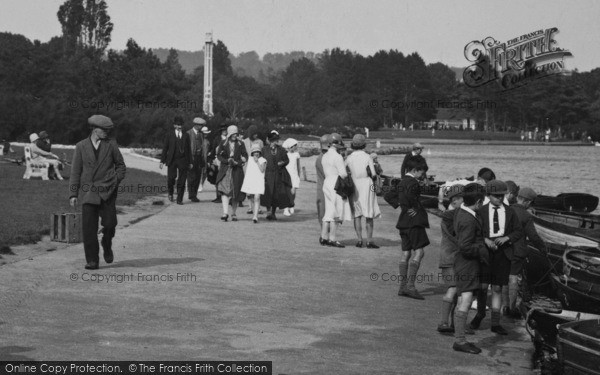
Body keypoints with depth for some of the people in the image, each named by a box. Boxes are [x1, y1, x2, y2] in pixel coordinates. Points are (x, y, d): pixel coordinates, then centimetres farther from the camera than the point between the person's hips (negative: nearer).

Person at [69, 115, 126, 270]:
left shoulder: (111, 144, 8)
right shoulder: (81, 146, 7)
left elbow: (120, 165, 18)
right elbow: (75, 171, 7)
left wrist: (116, 180, 2)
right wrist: (73, 194, 2)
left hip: (107, 191, 0)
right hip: (88, 191, 0)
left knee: (109, 223, -9)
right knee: (88, 228, -5)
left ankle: (107, 246, 22)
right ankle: (92, 260, 1)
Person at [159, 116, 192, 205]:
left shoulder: (186, 135, 11)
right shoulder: (169, 135, 6)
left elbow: (188, 149, 12)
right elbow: (165, 148, 6)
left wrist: (190, 162, 7)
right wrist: (162, 161, 0)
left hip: (183, 161, 1)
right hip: (172, 160, -1)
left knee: (182, 181, -2)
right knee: (171, 178, -7)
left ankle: (179, 199, 5)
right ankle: (170, 193, 22)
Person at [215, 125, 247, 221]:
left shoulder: (240, 144, 5)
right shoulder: (223, 144, 5)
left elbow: (245, 157, 2)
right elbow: (219, 156, 3)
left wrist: (237, 162, -14)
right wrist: (227, 160, -14)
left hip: (237, 170, 1)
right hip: (225, 170, -1)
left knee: (236, 192, 3)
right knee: (224, 190, -15)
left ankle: (233, 213, 16)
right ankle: (225, 213, -20)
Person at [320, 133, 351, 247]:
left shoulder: (325, 156, 13)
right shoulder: (337, 157, -13)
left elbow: (328, 172, 12)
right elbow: (343, 174, -16)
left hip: (327, 184, 8)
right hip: (336, 186, -8)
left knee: (329, 211, 12)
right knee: (336, 213, -4)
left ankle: (323, 237, 12)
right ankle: (332, 239, -3)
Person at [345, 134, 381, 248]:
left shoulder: (349, 158, 0)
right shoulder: (367, 157, -6)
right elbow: (373, 174, -7)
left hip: (354, 186, 2)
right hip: (367, 186, -2)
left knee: (357, 215, 7)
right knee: (369, 215, 2)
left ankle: (359, 240, 3)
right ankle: (369, 241, -1)